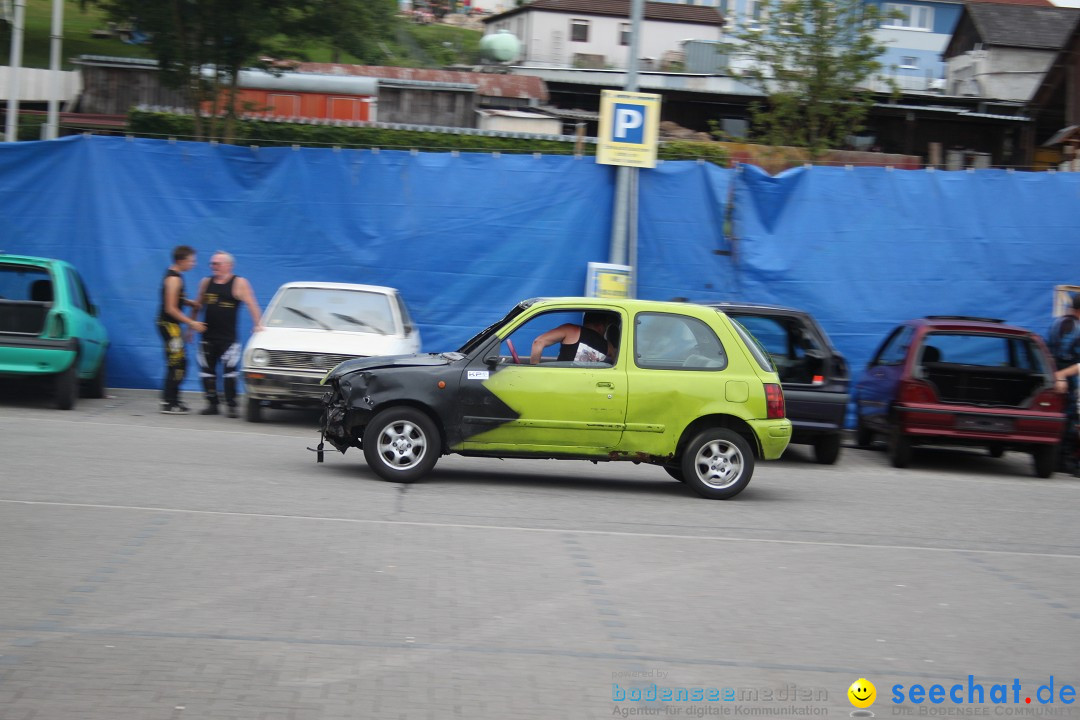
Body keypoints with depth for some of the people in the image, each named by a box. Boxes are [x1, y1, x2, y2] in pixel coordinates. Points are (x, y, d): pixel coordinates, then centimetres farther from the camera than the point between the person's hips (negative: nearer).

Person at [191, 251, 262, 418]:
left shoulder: (239, 283, -3)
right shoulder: (206, 282, 10)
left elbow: (251, 305, -8)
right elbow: (198, 307, 17)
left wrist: (258, 324, -18)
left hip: (228, 338, -5)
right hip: (208, 337, 5)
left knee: (230, 372, -10)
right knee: (207, 372, 5)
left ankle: (232, 406, -4)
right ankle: (212, 404, 15)